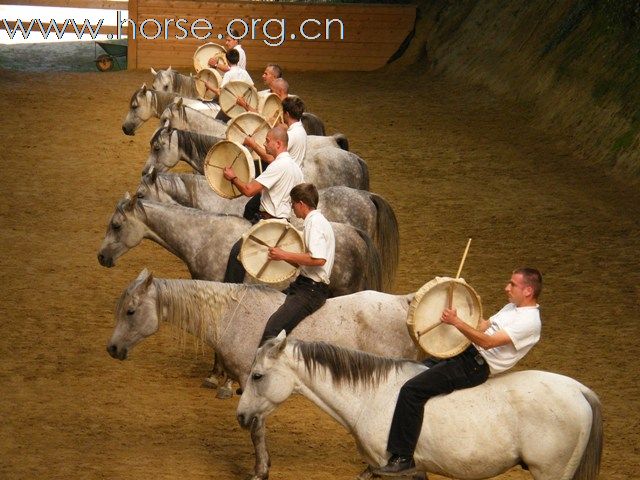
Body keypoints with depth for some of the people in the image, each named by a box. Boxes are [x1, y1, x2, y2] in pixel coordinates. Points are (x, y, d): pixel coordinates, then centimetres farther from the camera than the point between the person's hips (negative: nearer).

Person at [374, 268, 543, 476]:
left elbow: (487, 342, -25)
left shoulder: (529, 322, -17)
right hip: (467, 353, 11)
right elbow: (483, 326, 20)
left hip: (476, 367, -11)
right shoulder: (513, 307, 14)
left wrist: (456, 322, -27)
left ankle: (403, 458, -18)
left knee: (411, 390, -20)